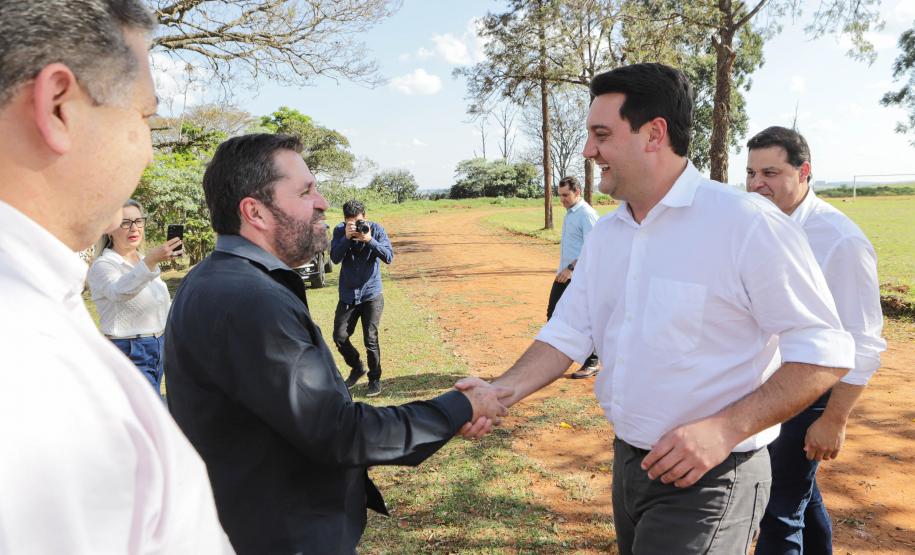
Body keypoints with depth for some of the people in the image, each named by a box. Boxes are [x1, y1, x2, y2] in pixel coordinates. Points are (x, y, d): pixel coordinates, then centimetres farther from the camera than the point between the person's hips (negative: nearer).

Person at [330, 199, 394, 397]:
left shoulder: (376, 229, -8)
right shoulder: (340, 231, -3)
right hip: (347, 295, 3)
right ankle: (357, 368, 30)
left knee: (370, 339, -3)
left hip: (371, 294, -3)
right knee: (339, 337, 4)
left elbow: (389, 257, -15)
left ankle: (375, 380, 14)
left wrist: (369, 240, -27)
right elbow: (335, 258, -13)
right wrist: (347, 238, -26)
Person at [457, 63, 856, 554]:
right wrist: (502, 392, -11)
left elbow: (825, 351, -16)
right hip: (627, 462, 7)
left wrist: (724, 429, -25)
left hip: (707, 478, -7)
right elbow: (567, 334, 4)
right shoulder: (604, 234, 3)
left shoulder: (747, 224, -18)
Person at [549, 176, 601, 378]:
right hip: (564, 275, 9)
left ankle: (592, 363, 14)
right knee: (553, 315, 10)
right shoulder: (569, 213, 15)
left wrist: (571, 268, -26)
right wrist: (565, 270, 19)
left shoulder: (586, 214, -15)